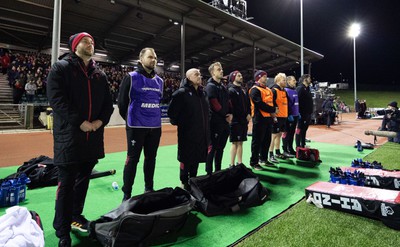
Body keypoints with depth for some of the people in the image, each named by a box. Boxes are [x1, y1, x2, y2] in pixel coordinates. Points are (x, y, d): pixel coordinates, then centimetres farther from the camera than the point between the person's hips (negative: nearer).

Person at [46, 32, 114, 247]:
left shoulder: (99, 74, 15)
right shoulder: (61, 68, -1)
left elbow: (108, 102, 12)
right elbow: (56, 99, -12)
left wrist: (100, 120, -6)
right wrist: (80, 122, -18)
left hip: (93, 135, 5)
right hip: (69, 135, -5)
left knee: (83, 179, 16)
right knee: (66, 183, 1)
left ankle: (76, 216, 35)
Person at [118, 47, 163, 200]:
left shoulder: (159, 81, 10)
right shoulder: (131, 77, -6)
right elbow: (122, 101, -3)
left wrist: (155, 117, 15)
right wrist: (130, 119, 5)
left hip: (155, 126, 5)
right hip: (136, 126, -5)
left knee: (151, 158, 13)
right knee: (133, 159, 0)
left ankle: (149, 189, 28)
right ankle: (127, 194, 11)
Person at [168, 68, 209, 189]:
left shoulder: (203, 92, 12)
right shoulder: (182, 92, -11)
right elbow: (172, 111, -13)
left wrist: (205, 126, 15)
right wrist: (178, 123, -3)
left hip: (201, 132, 7)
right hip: (187, 132, -7)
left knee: (197, 158, 14)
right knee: (186, 159, 5)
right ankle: (184, 183, 21)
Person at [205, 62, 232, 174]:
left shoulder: (223, 86, 18)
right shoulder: (210, 86, -8)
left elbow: (228, 102, 18)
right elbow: (215, 104, -16)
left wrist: (230, 114, 1)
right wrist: (226, 115, -9)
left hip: (225, 121, 8)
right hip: (215, 122, -8)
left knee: (220, 147, 13)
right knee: (212, 147, -4)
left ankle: (218, 171, 24)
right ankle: (209, 173, 3)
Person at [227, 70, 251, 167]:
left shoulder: (243, 90, 19)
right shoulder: (231, 90, -7)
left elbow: (248, 104, 18)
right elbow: (234, 107, -15)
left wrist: (248, 114, 1)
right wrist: (245, 115, -11)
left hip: (244, 120, 7)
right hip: (235, 120, -7)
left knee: (240, 142, 11)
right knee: (235, 143, -5)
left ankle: (240, 163, 18)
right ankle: (232, 165, 3)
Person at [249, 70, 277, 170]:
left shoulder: (268, 90, 20)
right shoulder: (255, 90, -10)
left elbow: (271, 102, 17)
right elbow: (260, 104, -20)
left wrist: (273, 111, -2)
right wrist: (272, 111, -13)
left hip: (268, 118, 9)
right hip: (259, 118, -9)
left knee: (267, 140, 14)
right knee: (257, 141, -4)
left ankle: (263, 159, 27)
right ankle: (254, 162, 4)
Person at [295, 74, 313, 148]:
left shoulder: (307, 88, 18)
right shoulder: (300, 88, -12)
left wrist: (310, 111, 18)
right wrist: (298, 112, -23)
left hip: (308, 113, 9)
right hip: (302, 113, -9)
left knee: (304, 130, 14)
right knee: (300, 129, -4)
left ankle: (303, 145, 23)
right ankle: (298, 146, 1)